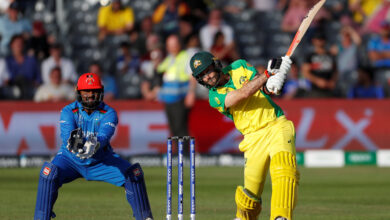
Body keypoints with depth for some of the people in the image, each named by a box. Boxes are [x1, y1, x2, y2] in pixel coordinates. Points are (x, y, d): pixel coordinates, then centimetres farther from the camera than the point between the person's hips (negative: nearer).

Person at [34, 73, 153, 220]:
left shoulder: (109, 113, -11)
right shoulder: (68, 111, -11)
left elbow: (104, 135, -31)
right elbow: (66, 134, -29)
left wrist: (94, 144, -55)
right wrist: (72, 143, -54)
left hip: (101, 161, 1)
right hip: (71, 159, -1)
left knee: (134, 173, -18)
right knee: (50, 172, -31)